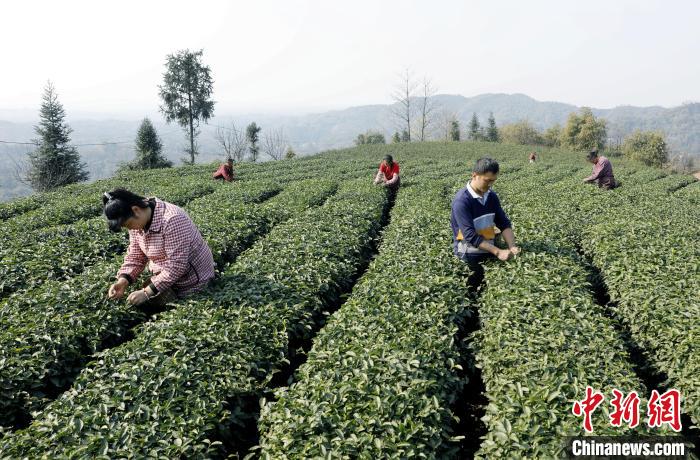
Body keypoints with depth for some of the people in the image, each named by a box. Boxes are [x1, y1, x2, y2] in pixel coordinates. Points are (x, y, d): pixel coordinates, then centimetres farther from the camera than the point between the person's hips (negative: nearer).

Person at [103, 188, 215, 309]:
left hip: (190, 283, -7)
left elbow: (176, 266, -29)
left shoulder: (171, 220, -30)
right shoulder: (138, 221, -4)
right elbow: (135, 256, 3)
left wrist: (146, 292, -26)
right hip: (164, 276, 8)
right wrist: (123, 280, -15)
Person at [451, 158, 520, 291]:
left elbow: (504, 224, 5)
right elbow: (470, 235, -22)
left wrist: (512, 247, -12)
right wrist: (498, 252, -24)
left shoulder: (492, 196, 6)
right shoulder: (462, 200, -17)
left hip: (490, 247, 7)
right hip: (470, 251, -7)